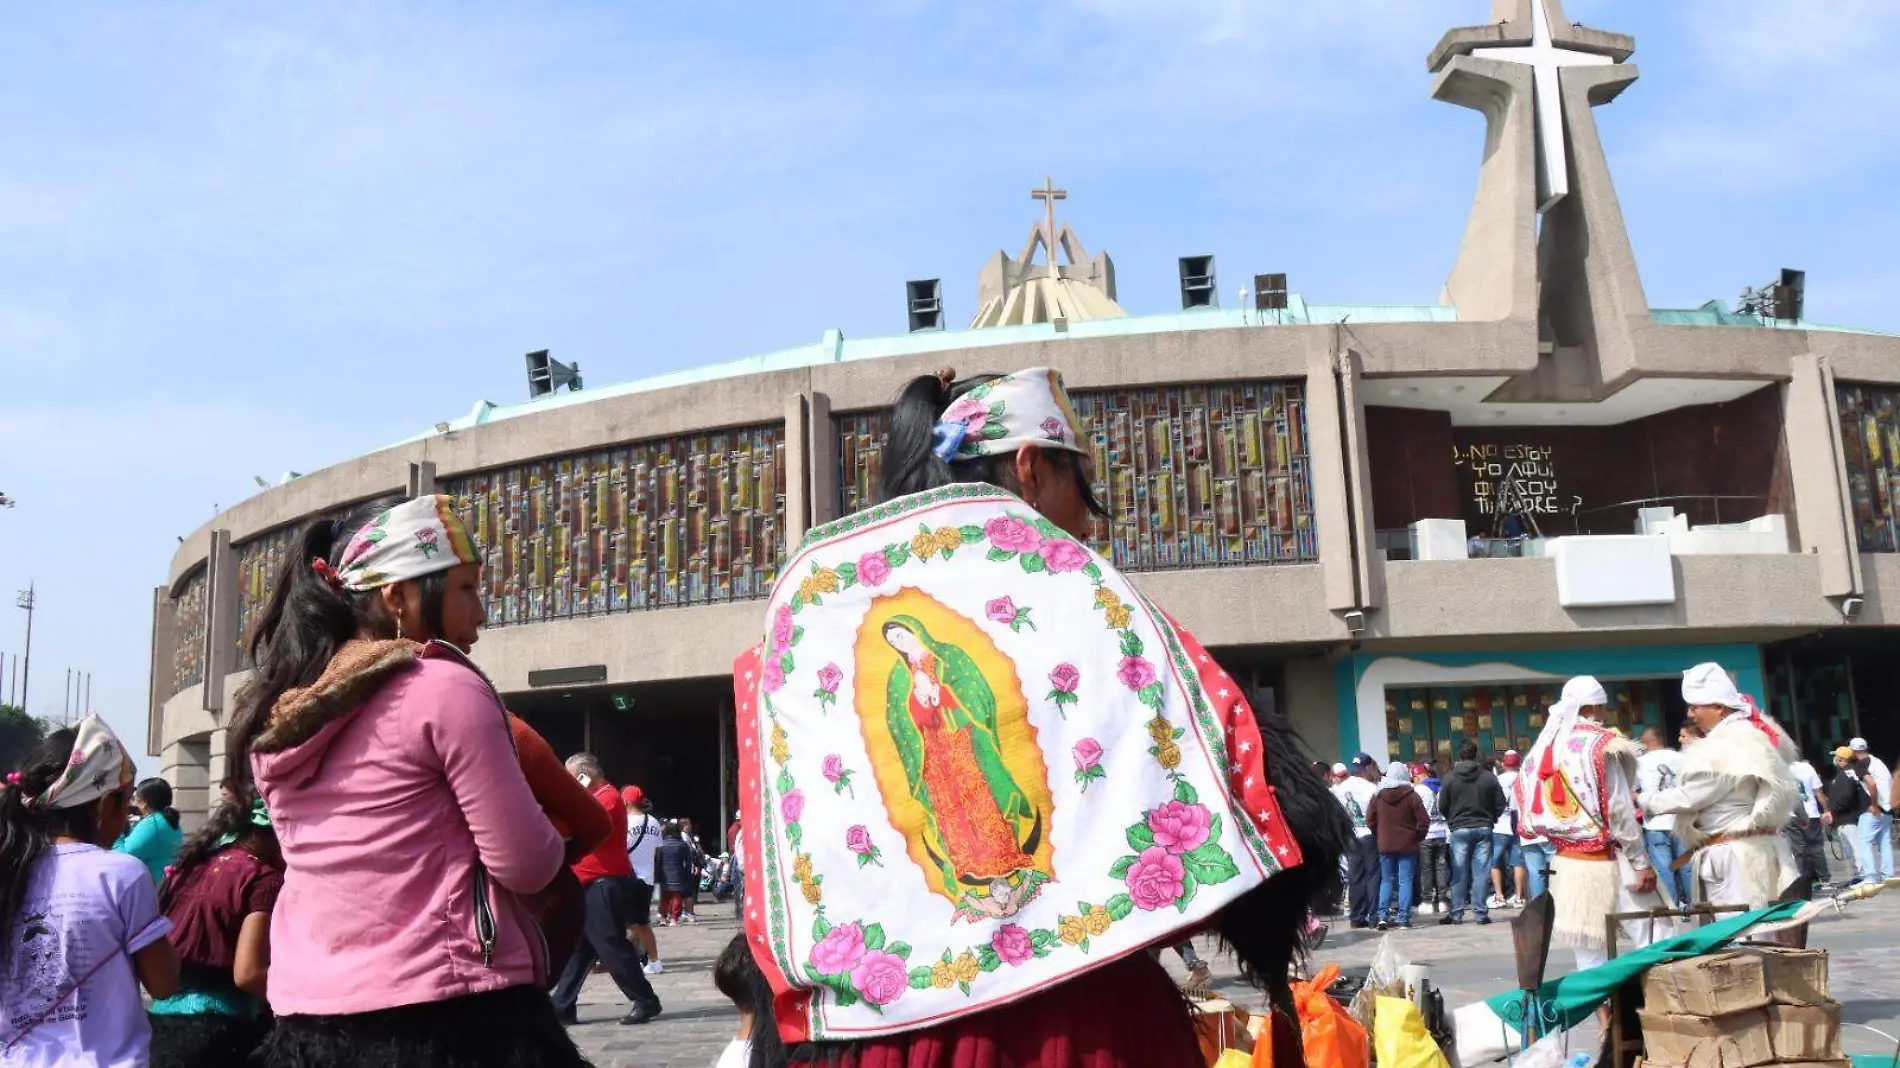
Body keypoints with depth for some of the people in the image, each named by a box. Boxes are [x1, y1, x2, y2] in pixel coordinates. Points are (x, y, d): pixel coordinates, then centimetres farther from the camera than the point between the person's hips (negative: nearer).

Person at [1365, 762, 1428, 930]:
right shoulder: (1411, 796, -7)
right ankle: (1403, 918, -2)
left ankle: (1383, 916, 1)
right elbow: (1424, 821, -9)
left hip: (1385, 845, 2)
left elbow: (1370, 821, 0)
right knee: (1405, 881, 1)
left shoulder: (1377, 796, 1)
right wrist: (1417, 837, 5)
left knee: (1386, 880, 11)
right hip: (1407, 846, -2)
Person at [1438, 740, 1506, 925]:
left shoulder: (1450, 778, -4)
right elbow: (1501, 804, 0)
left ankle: (1456, 914, 6)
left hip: (1459, 829, -1)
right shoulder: (1489, 777, -2)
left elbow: (1442, 806, -2)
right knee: (1481, 873, 3)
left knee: (1459, 874, 4)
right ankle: (1480, 913, 3)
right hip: (1483, 829, 1)